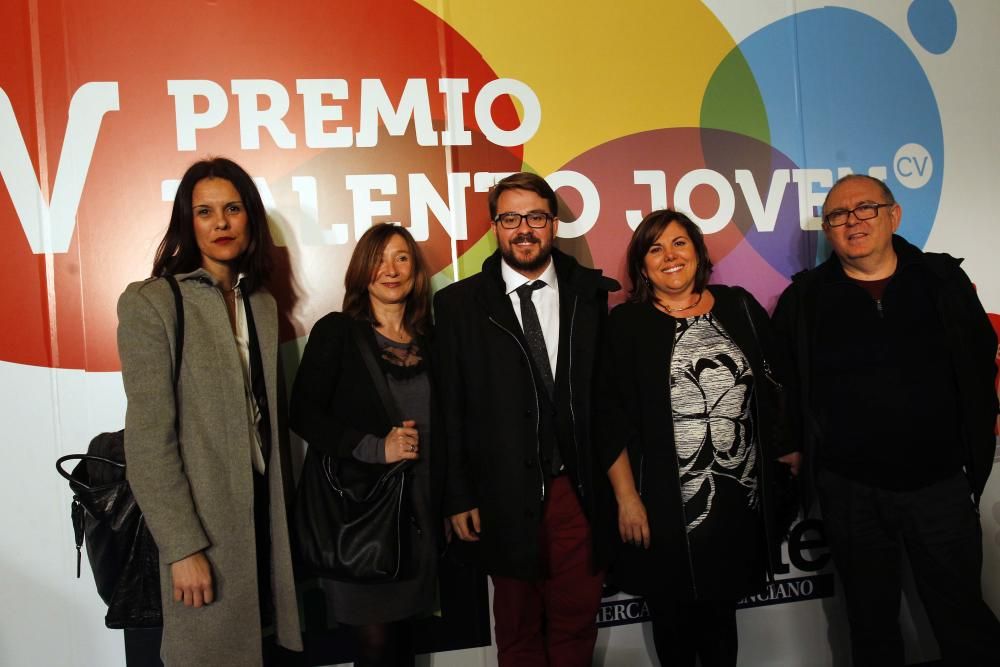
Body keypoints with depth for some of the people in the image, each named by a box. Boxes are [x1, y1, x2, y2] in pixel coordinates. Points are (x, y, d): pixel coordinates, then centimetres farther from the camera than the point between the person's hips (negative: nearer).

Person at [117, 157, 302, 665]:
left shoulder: (263, 303, 8)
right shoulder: (151, 303, -11)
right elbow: (148, 439, -14)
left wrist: (283, 503, 7)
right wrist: (182, 546, -16)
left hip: (264, 506, 5)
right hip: (205, 514, -5)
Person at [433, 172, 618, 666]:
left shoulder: (593, 294, 2)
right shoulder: (458, 303, -1)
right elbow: (451, 408, -1)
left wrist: (616, 482, -3)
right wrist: (459, 496, -2)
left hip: (580, 490, 1)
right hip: (505, 496, -1)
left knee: (576, 625, 16)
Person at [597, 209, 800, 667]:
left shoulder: (739, 307, 4)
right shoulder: (626, 324, -4)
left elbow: (776, 388, 10)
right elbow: (613, 419, -6)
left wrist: (791, 456, 8)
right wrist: (627, 498, -9)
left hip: (741, 496, 2)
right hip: (666, 504, -2)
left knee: (721, 606, 17)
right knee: (674, 617, 12)